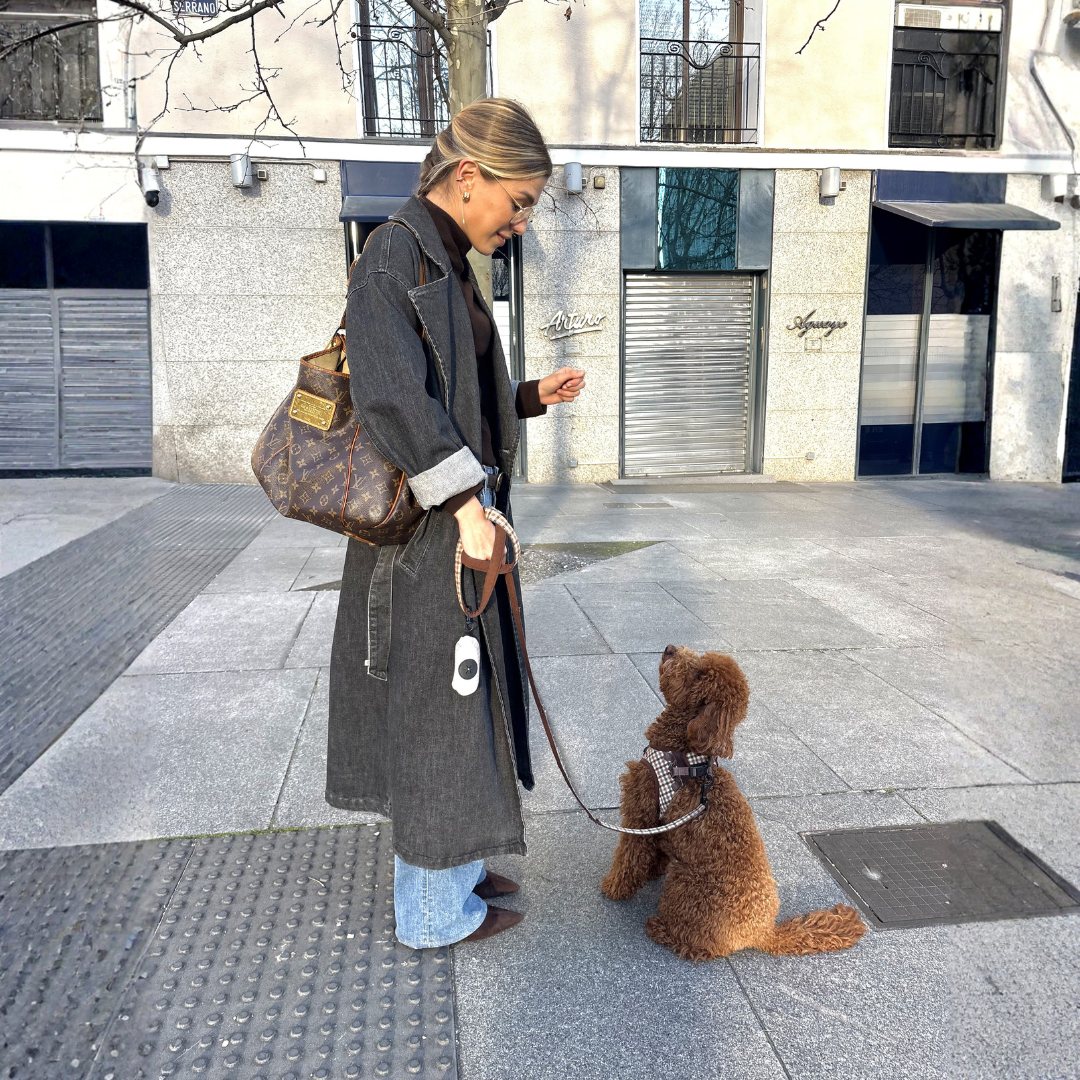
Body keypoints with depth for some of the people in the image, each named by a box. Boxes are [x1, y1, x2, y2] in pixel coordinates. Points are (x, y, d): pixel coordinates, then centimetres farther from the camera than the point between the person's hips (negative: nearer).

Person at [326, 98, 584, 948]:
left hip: (464, 514, 10)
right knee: (434, 705, 2)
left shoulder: (449, 265, 15)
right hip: (427, 527, -10)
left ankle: (452, 869, 36)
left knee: (458, 700, 18)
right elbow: (394, 397, -24)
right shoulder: (394, 256, -13)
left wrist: (533, 398, 12)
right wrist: (465, 503, -24)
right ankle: (434, 911, 21)